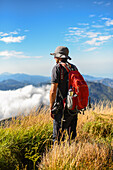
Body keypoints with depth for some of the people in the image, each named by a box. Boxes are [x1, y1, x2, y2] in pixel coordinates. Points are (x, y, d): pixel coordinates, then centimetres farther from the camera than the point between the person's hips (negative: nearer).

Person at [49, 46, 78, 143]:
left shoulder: (57, 68, -10)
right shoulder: (74, 68, 9)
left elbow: (53, 90, -16)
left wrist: (51, 108, -8)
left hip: (62, 107, -7)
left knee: (58, 135, 3)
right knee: (72, 133, 18)